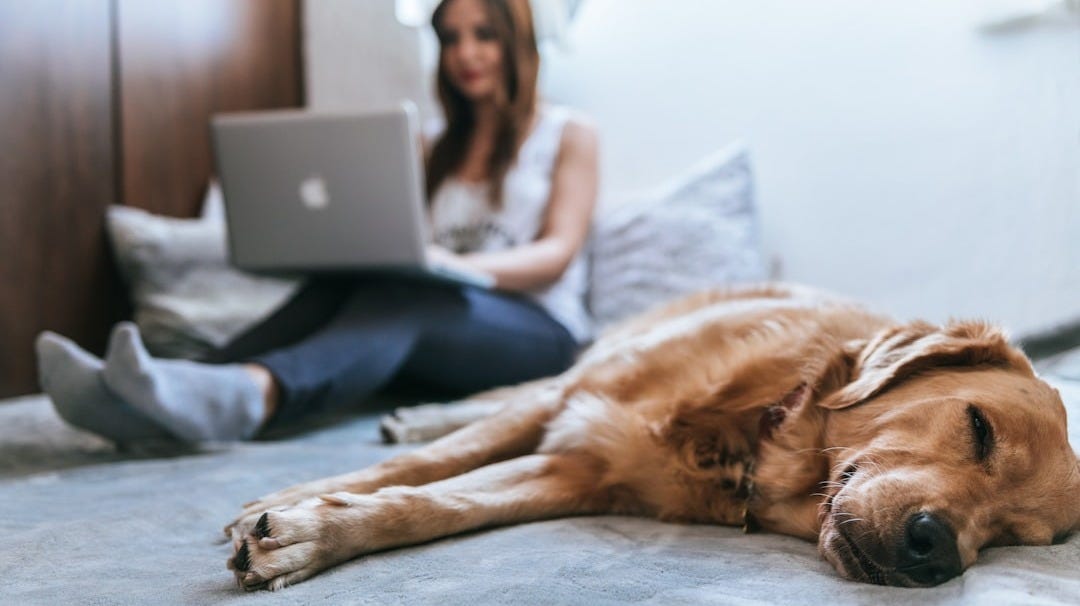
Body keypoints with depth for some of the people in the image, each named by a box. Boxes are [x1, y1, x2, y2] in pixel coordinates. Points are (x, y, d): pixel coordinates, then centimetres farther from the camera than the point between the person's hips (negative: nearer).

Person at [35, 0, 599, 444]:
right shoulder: (436, 152, 26)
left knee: (402, 294, -37)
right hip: (439, 332, 4)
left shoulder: (569, 135, 12)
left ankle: (249, 395, -66)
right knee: (340, 284, -29)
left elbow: (558, 254, -3)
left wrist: (457, 265, -23)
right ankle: (146, 400, -51)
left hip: (534, 332, -4)